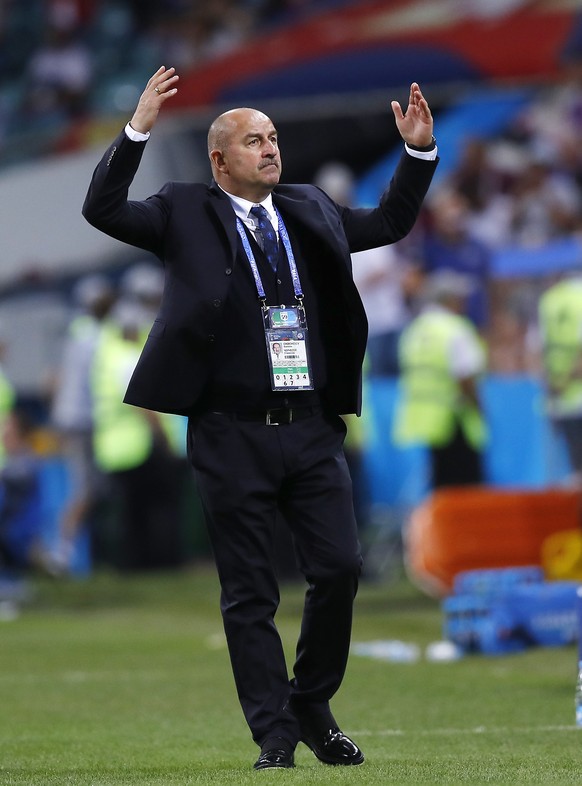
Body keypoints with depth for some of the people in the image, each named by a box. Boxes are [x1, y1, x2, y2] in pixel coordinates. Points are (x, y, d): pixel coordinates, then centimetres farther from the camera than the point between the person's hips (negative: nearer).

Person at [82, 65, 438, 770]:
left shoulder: (310, 211, 16)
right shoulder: (186, 215, 3)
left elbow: (390, 222, 27)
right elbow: (103, 209, -8)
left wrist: (419, 149, 15)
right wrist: (137, 129, -18)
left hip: (312, 428, 4)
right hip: (233, 434, -3)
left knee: (340, 568, -3)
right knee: (249, 594, 0)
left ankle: (311, 709, 17)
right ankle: (275, 737, 6)